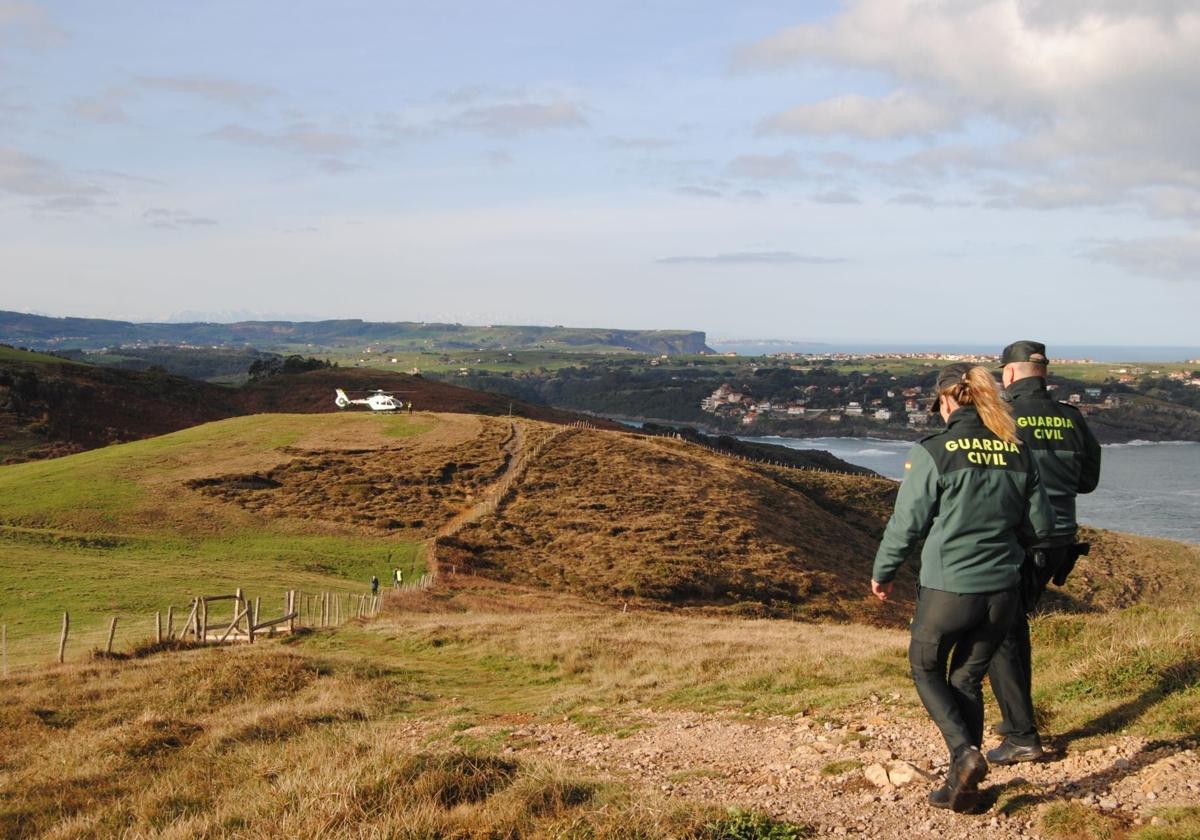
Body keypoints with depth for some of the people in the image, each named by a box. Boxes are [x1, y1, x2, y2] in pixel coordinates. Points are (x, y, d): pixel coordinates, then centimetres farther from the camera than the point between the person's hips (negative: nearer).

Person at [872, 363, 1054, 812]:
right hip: (1002, 590, 5)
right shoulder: (1018, 453, 1)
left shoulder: (932, 453, -13)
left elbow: (906, 523, -7)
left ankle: (966, 753, -1)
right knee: (968, 679, 19)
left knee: (926, 669, 19)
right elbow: (1041, 523, 8)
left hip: (948, 589, -4)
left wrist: (882, 573, 9)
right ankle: (962, 784, 22)